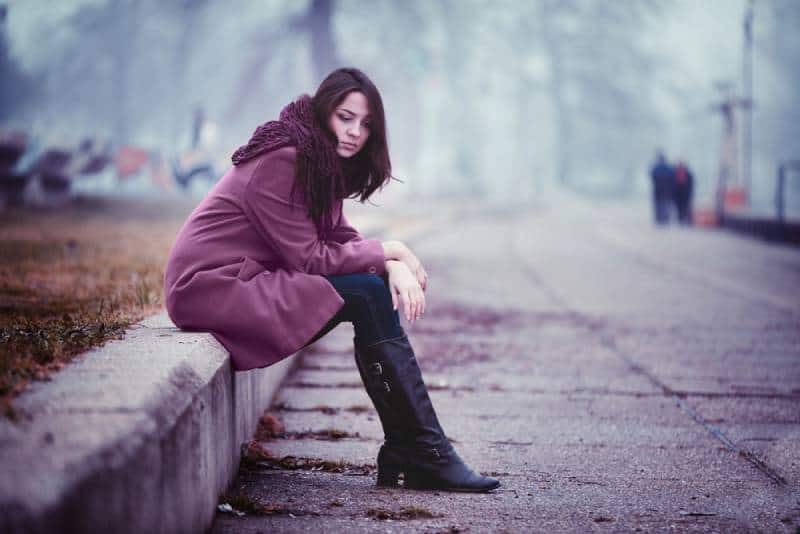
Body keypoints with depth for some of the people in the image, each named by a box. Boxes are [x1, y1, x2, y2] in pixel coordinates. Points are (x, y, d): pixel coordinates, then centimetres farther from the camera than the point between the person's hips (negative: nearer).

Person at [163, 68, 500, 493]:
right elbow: (310, 257, -19)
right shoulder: (281, 161, -18)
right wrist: (388, 251, -10)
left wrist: (394, 266, -12)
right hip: (211, 287, -9)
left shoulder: (324, 164, 12)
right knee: (366, 296, -18)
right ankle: (427, 456, -16)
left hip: (247, 281, 9)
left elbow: (340, 237, 7)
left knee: (379, 289, -4)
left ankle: (403, 455, -7)